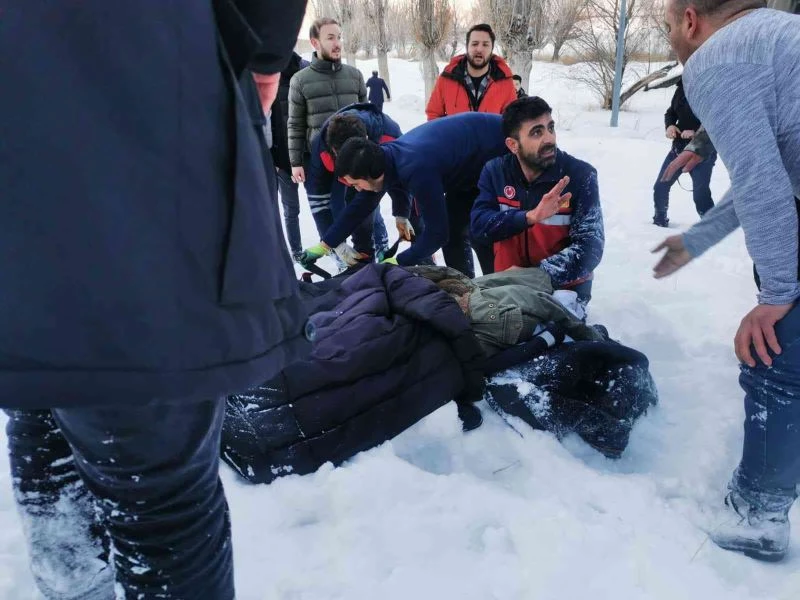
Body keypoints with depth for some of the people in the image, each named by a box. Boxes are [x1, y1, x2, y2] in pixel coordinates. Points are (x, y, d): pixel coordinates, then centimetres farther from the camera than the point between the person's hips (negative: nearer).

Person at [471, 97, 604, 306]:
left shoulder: (580, 175, -13)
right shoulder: (495, 171, -6)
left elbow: (589, 246, -17)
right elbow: (479, 225, -17)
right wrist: (529, 217, -32)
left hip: (565, 287, -1)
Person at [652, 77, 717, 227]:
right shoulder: (683, 87, 5)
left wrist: (696, 133, -30)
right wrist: (670, 125, -8)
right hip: (679, 147, 6)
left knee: (700, 193, -13)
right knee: (660, 186, 9)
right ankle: (660, 220, 30)